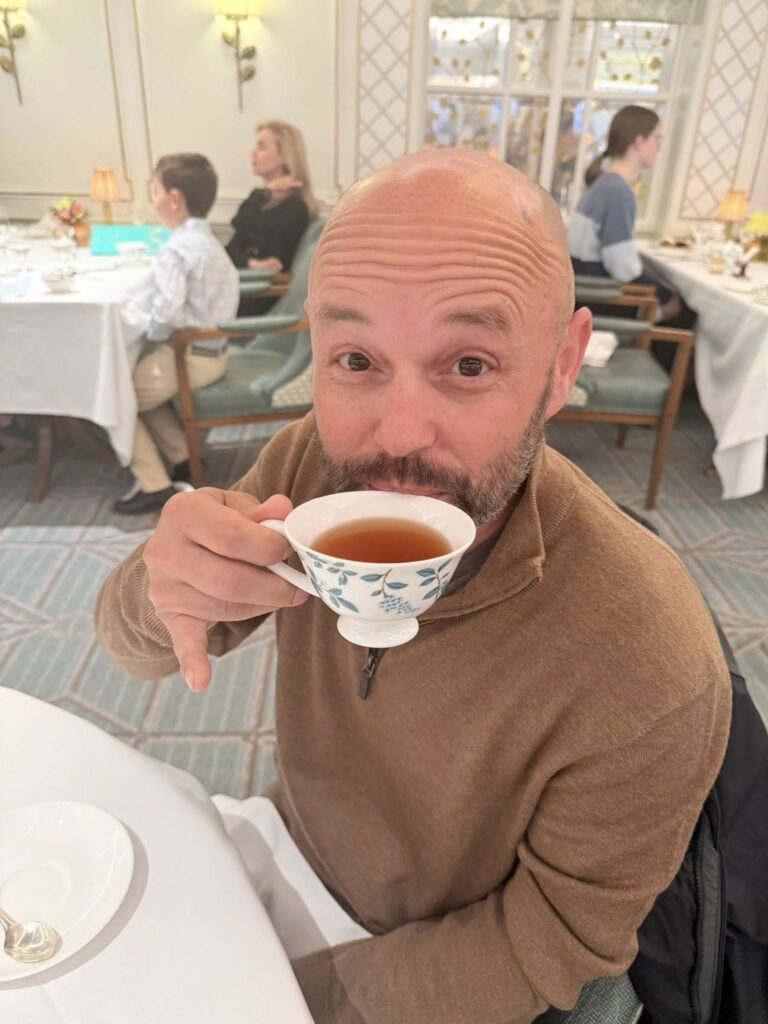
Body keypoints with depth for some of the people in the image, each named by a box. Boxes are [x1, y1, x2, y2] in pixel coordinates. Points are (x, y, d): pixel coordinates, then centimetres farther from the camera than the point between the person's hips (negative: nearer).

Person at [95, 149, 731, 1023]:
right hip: (291, 850, 3)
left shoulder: (648, 684, -34)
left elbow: (559, 939, -18)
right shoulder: (312, 461, -22)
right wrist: (161, 592, -35)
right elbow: (133, 647, -12)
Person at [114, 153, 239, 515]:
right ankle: (183, 459, 25)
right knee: (139, 382, 28)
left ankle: (155, 486, 2)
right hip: (214, 351, 10)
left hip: (189, 358, -9)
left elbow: (168, 309, -32)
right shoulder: (208, 241, 11)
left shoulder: (176, 249, -19)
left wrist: (151, 333, -12)